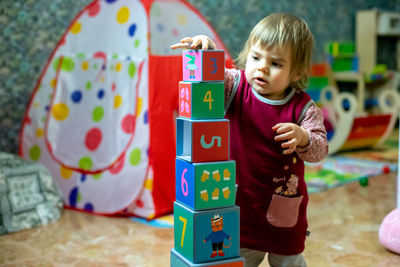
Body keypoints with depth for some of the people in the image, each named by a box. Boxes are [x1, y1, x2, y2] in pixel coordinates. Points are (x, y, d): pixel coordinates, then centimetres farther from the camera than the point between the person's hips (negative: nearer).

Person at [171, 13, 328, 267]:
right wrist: (206, 50, -34)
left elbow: (320, 150, -13)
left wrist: (302, 138, -34)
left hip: (283, 208, -1)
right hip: (240, 203, 1)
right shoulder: (236, 87, -6)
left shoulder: (303, 107, -11)